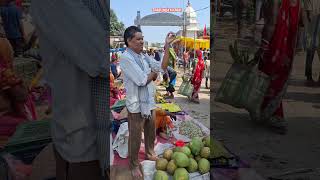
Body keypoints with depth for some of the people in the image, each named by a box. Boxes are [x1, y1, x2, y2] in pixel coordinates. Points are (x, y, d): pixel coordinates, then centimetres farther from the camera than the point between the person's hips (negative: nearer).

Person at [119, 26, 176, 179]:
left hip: (150, 102, 7)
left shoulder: (144, 57, 6)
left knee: (151, 133, 23)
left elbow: (163, 67, 0)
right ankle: (134, 165, 28)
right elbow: (142, 80, -24)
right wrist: (154, 73, -5)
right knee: (135, 138, 9)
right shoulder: (126, 58, -17)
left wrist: (167, 46, -6)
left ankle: (150, 153, 47)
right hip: (136, 105, -7)